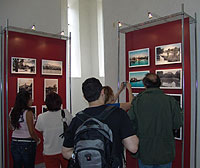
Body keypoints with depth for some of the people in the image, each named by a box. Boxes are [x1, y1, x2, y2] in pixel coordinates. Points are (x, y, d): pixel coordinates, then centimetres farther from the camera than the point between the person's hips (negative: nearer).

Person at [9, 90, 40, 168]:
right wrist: (37, 140, 0)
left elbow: (11, 128, 13)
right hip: (27, 144, -6)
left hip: (14, 143, 6)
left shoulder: (12, 112, 0)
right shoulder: (28, 112, -17)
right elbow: (31, 132, -17)